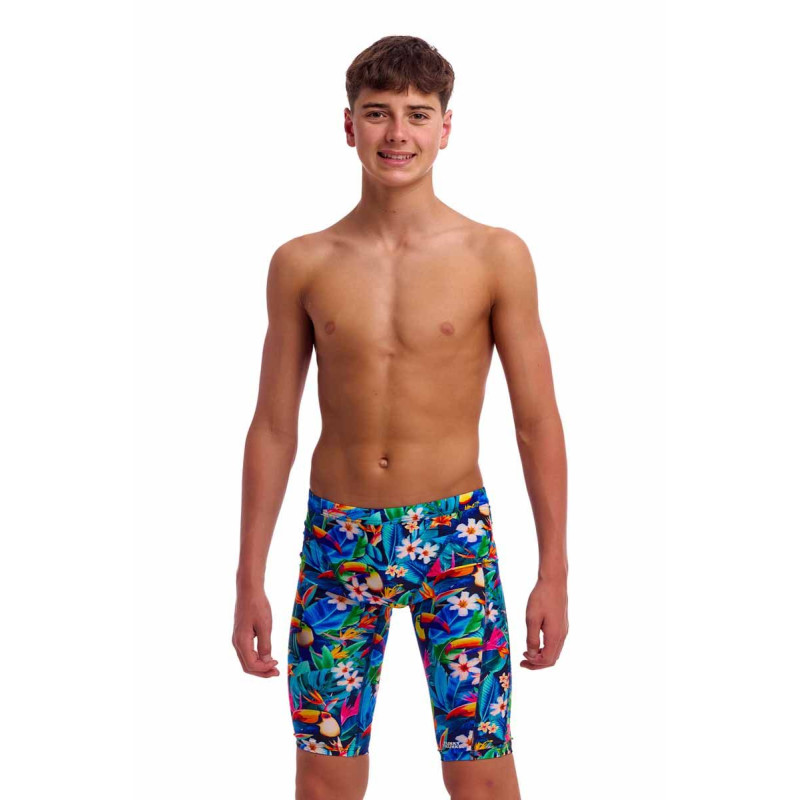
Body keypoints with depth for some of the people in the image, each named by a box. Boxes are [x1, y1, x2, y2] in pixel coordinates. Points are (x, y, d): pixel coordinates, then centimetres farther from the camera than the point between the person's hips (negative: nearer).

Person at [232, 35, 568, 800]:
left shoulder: (496, 257, -5)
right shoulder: (302, 264, 0)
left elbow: (537, 422, -1)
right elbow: (273, 427, 5)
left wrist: (554, 572, -3)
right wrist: (249, 580, 4)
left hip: (454, 535, -1)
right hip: (337, 537, 2)